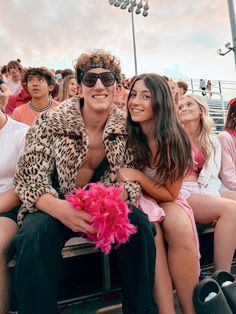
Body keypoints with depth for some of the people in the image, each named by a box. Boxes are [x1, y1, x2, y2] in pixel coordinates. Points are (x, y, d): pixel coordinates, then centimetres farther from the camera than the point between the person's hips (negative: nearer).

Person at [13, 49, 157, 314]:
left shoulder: (126, 127, -6)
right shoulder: (50, 122, -13)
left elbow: (133, 179, -3)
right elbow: (29, 178, -14)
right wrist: (60, 209, -35)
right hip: (53, 206, -1)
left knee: (140, 225, -21)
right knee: (35, 234, -32)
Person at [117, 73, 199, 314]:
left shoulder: (175, 141, -16)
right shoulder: (125, 134, -16)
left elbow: (170, 194, -10)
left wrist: (138, 176, -24)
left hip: (164, 199, 1)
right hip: (134, 198, 0)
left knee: (180, 227, -31)